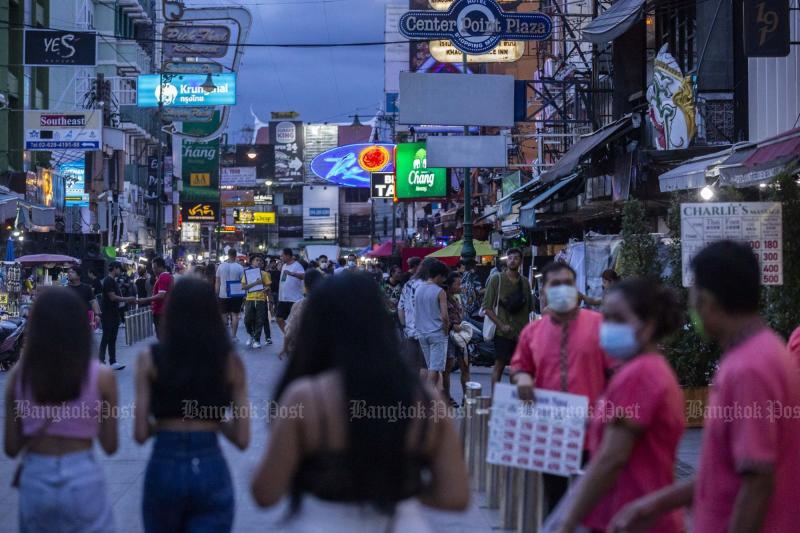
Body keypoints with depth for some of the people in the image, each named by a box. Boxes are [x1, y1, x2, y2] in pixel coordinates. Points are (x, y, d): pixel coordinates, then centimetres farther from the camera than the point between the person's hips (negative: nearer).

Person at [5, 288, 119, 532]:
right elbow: (110, 446, -2)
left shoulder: (19, 375, -4)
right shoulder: (101, 376, -8)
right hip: (83, 477, -2)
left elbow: (12, 448, 0)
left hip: (34, 479, 2)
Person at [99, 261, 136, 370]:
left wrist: (127, 300, 10)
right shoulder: (108, 280, -14)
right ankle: (101, 361, -4)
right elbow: (112, 297, -20)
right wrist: (127, 299, -15)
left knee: (112, 339, 9)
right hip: (108, 315, -9)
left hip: (114, 315, 9)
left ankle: (113, 362, 11)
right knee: (106, 339, -7)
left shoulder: (113, 281, 16)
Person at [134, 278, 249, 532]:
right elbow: (242, 439, -1)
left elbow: (141, 434, -5)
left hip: (164, 469, 1)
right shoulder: (230, 361, 0)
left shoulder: (150, 359, -2)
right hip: (211, 471, 0)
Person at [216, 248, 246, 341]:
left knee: (224, 316, 8)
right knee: (235, 315, 3)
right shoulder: (239, 267, -5)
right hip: (236, 295, -1)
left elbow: (217, 282, 3)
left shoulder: (221, 266, 0)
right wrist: (244, 295, 2)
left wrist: (217, 294, 10)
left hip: (223, 295, 1)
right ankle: (233, 336, 2)